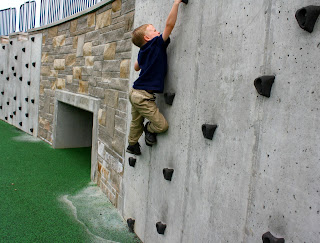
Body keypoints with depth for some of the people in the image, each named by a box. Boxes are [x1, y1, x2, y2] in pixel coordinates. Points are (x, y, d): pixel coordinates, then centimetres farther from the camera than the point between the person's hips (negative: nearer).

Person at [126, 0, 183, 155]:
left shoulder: (143, 52, 12)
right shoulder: (157, 44, -11)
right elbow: (170, 24, -18)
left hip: (135, 93, 10)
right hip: (143, 96, -10)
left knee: (136, 122, 28)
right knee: (162, 125, -1)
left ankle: (132, 145, 45)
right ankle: (149, 129, 25)